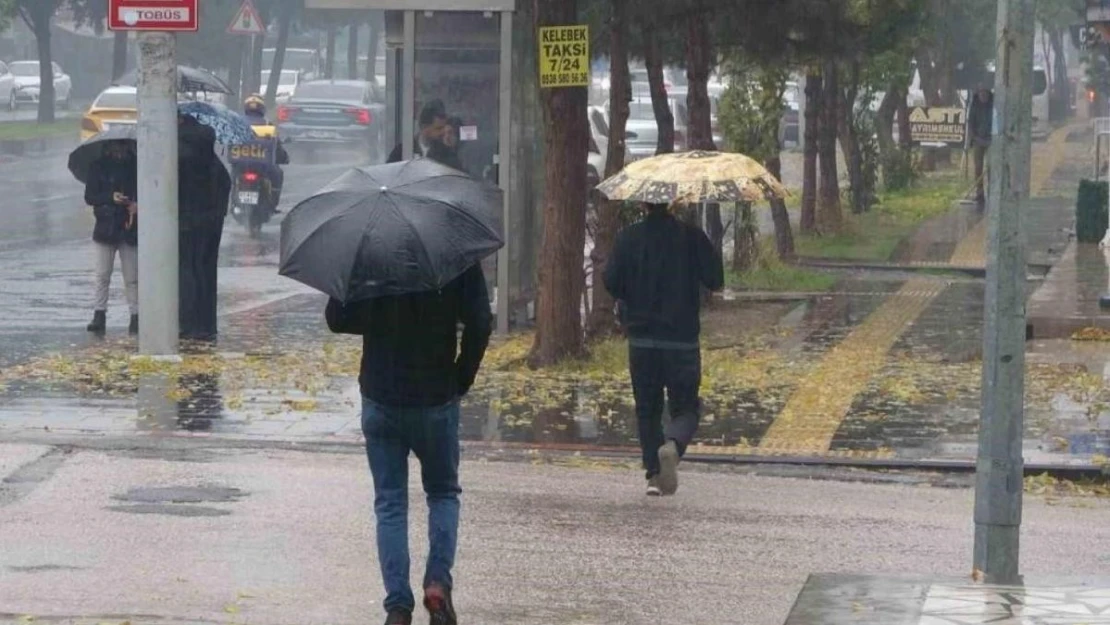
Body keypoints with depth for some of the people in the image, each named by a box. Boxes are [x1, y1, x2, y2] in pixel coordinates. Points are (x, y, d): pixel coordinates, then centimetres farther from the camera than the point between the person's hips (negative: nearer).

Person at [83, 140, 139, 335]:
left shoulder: (135, 166, 5)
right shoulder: (98, 167, 4)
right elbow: (89, 197, 0)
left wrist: (137, 205, -11)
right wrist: (111, 198, -17)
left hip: (129, 229, 0)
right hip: (106, 228, 0)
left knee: (132, 277, 1)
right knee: (102, 275, -2)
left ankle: (136, 317, 4)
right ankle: (99, 315, 0)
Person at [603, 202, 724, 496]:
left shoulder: (628, 238, -4)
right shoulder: (690, 236, -6)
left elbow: (611, 281, -6)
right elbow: (716, 279, -5)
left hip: (641, 338, 1)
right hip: (682, 338, -1)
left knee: (647, 409, 12)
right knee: (685, 408, 7)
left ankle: (654, 473, 8)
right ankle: (672, 445, -23)